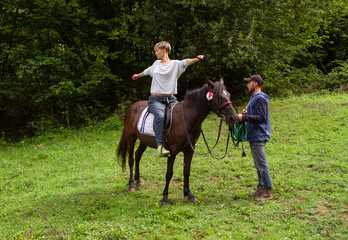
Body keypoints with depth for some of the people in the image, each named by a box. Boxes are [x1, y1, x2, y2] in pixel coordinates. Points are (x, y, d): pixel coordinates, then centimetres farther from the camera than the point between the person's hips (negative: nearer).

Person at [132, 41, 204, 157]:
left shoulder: (175, 64, 5)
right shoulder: (156, 63, 18)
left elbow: (185, 62, -17)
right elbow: (147, 71, 39)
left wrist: (196, 59, -38)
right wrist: (138, 75, 59)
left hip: (171, 99, 0)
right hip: (156, 99, 0)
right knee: (160, 116, -31)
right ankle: (160, 146, -42)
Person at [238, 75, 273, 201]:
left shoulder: (260, 99, -15)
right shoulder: (254, 97, 17)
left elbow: (261, 118, -24)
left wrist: (244, 117, -24)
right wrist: (247, 112, 7)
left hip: (258, 137, -11)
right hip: (254, 137, 11)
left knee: (262, 165, -7)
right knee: (258, 165, 16)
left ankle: (268, 192, -3)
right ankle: (261, 188, 23)